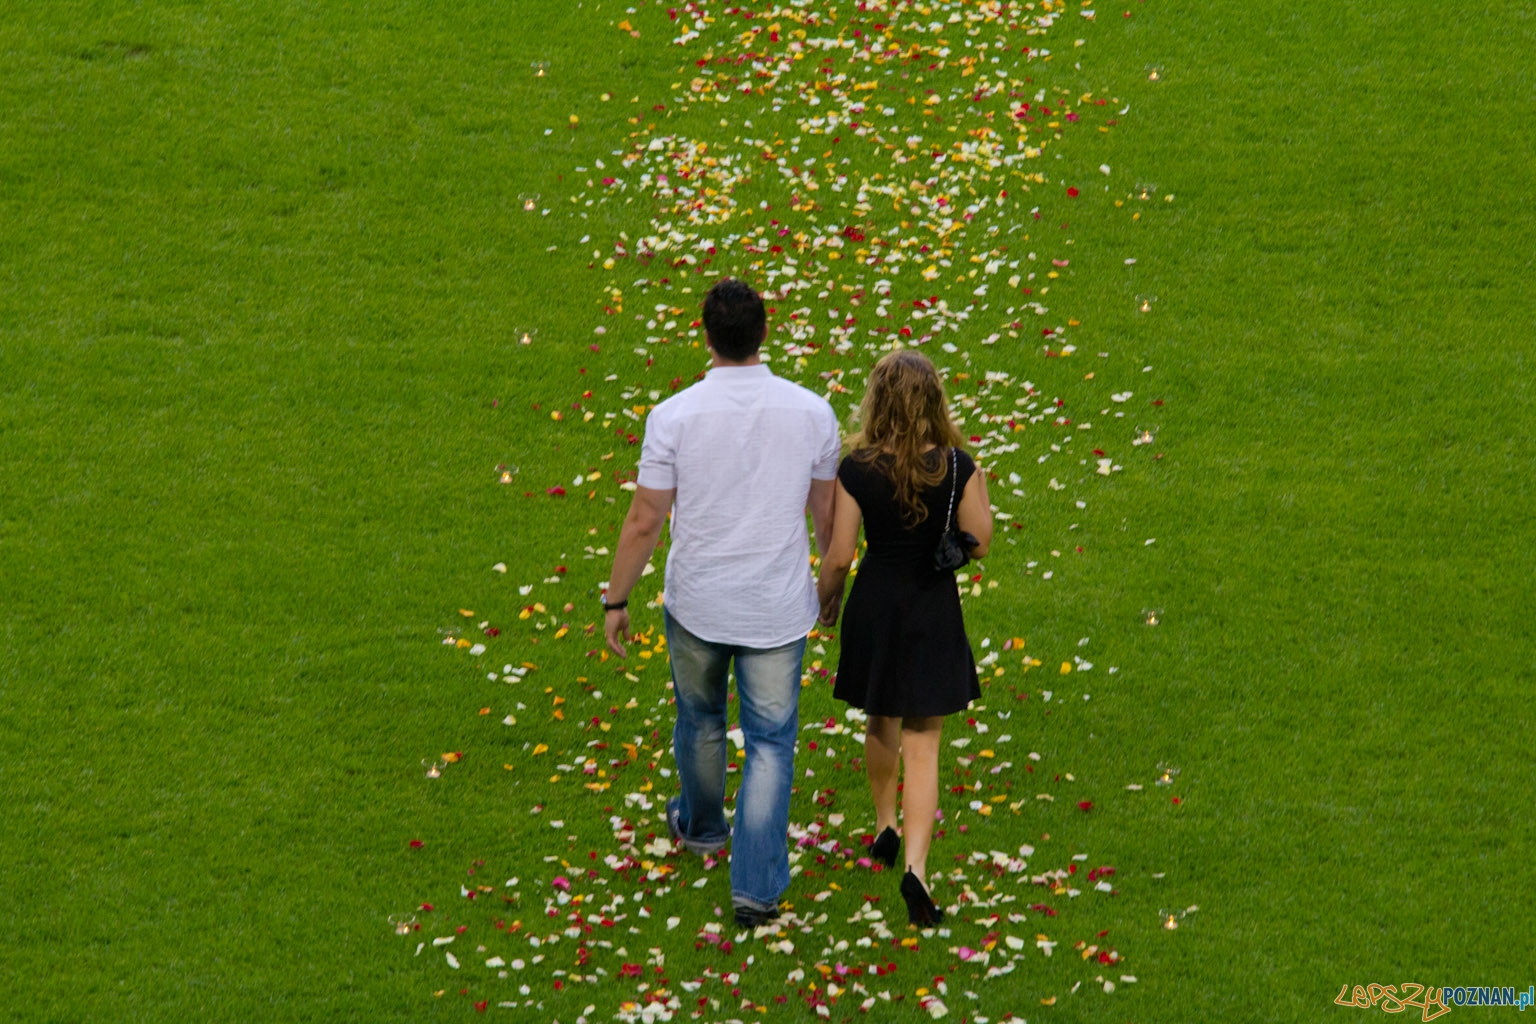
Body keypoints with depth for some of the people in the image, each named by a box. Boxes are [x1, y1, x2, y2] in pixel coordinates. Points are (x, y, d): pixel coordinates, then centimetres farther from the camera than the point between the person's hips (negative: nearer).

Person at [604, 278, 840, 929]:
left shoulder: (673, 417, -15)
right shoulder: (812, 412, -10)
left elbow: (644, 522, -11)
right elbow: (827, 514, 2)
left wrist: (616, 601, 2)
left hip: (696, 605, 0)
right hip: (778, 608, 0)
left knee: (700, 717, 25)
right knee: (770, 741, 8)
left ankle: (700, 826, 49)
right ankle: (756, 887, 2)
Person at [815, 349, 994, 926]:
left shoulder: (857, 470, -15)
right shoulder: (957, 467, -14)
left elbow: (839, 556, -10)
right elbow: (979, 543, -6)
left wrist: (825, 600, 9)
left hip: (875, 603, 1)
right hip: (934, 610, -1)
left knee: (881, 723, 26)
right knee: (922, 744, 4)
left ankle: (885, 826, 45)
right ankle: (915, 866, -10)